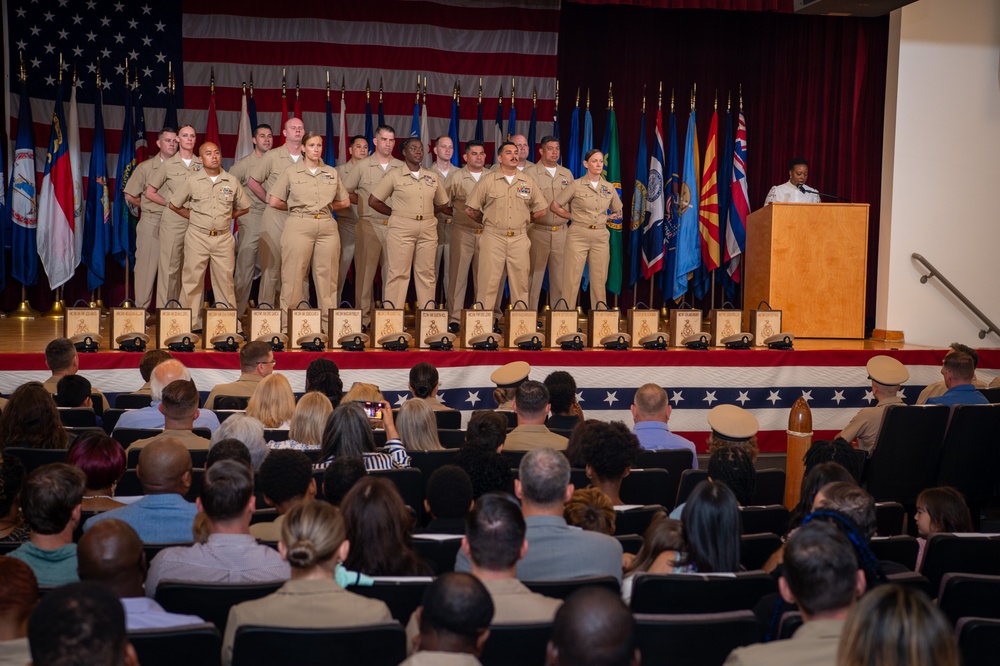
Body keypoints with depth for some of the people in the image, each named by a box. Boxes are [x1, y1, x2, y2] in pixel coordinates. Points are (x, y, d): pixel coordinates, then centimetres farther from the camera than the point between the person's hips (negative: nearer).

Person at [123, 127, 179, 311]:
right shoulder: (146, 167, 1)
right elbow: (129, 196, 5)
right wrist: (148, 207, 8)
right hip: (151, 224, -2)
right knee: (146, 266, 1)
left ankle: (164, 309, 14)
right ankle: (142, 308, 9)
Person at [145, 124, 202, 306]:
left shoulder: (202, 164, 8)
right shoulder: (168, 165, 4)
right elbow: (150, 192, 10)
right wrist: (169, 203, 1)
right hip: (173, 221, -2)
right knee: (169, 266, -1)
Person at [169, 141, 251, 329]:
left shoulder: (232, 181, 6)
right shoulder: (192, 181, 2)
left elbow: (244, 207, 17)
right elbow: (174, 205, 11)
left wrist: (226, 218, 9)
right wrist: (193, 218, 6)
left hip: (224, 238, 1)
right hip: (197, 237, -1)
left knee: (225, 280, 3)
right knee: (192, 280, 1)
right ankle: (190, 323, 7)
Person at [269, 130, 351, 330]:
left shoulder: (332, 173, 13)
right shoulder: (291, 172, 5)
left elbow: (344, 202, 19)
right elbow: (274, 201, 4)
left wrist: (325, 208, 10)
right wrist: (296, 208, 9)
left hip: (327, 227, 3)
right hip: (299, 226, -3)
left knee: (327, 276, 3)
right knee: (294, 275, -3)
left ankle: (329, 324, 9)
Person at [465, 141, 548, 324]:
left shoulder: (528, 182, 9)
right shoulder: (487, 181, 2)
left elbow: (540, 211, 14)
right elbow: (470, 209, 4)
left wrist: (522, 220, 11)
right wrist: (489, 222, 9)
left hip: (519, 239, 2)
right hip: (493, 238, -2)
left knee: (520, 283, 6)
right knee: (488, 282, -3)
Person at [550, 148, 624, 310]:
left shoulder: (609, 188, 9)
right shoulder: (576, 185, -2)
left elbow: (619, 213, 21)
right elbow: (554, 206, 2)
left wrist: (606, 218, 5)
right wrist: (573, 217, 0)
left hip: (601, 237, 3)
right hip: (578, 236, -3)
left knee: (599, 280, 5)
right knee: (572, 279, -4)